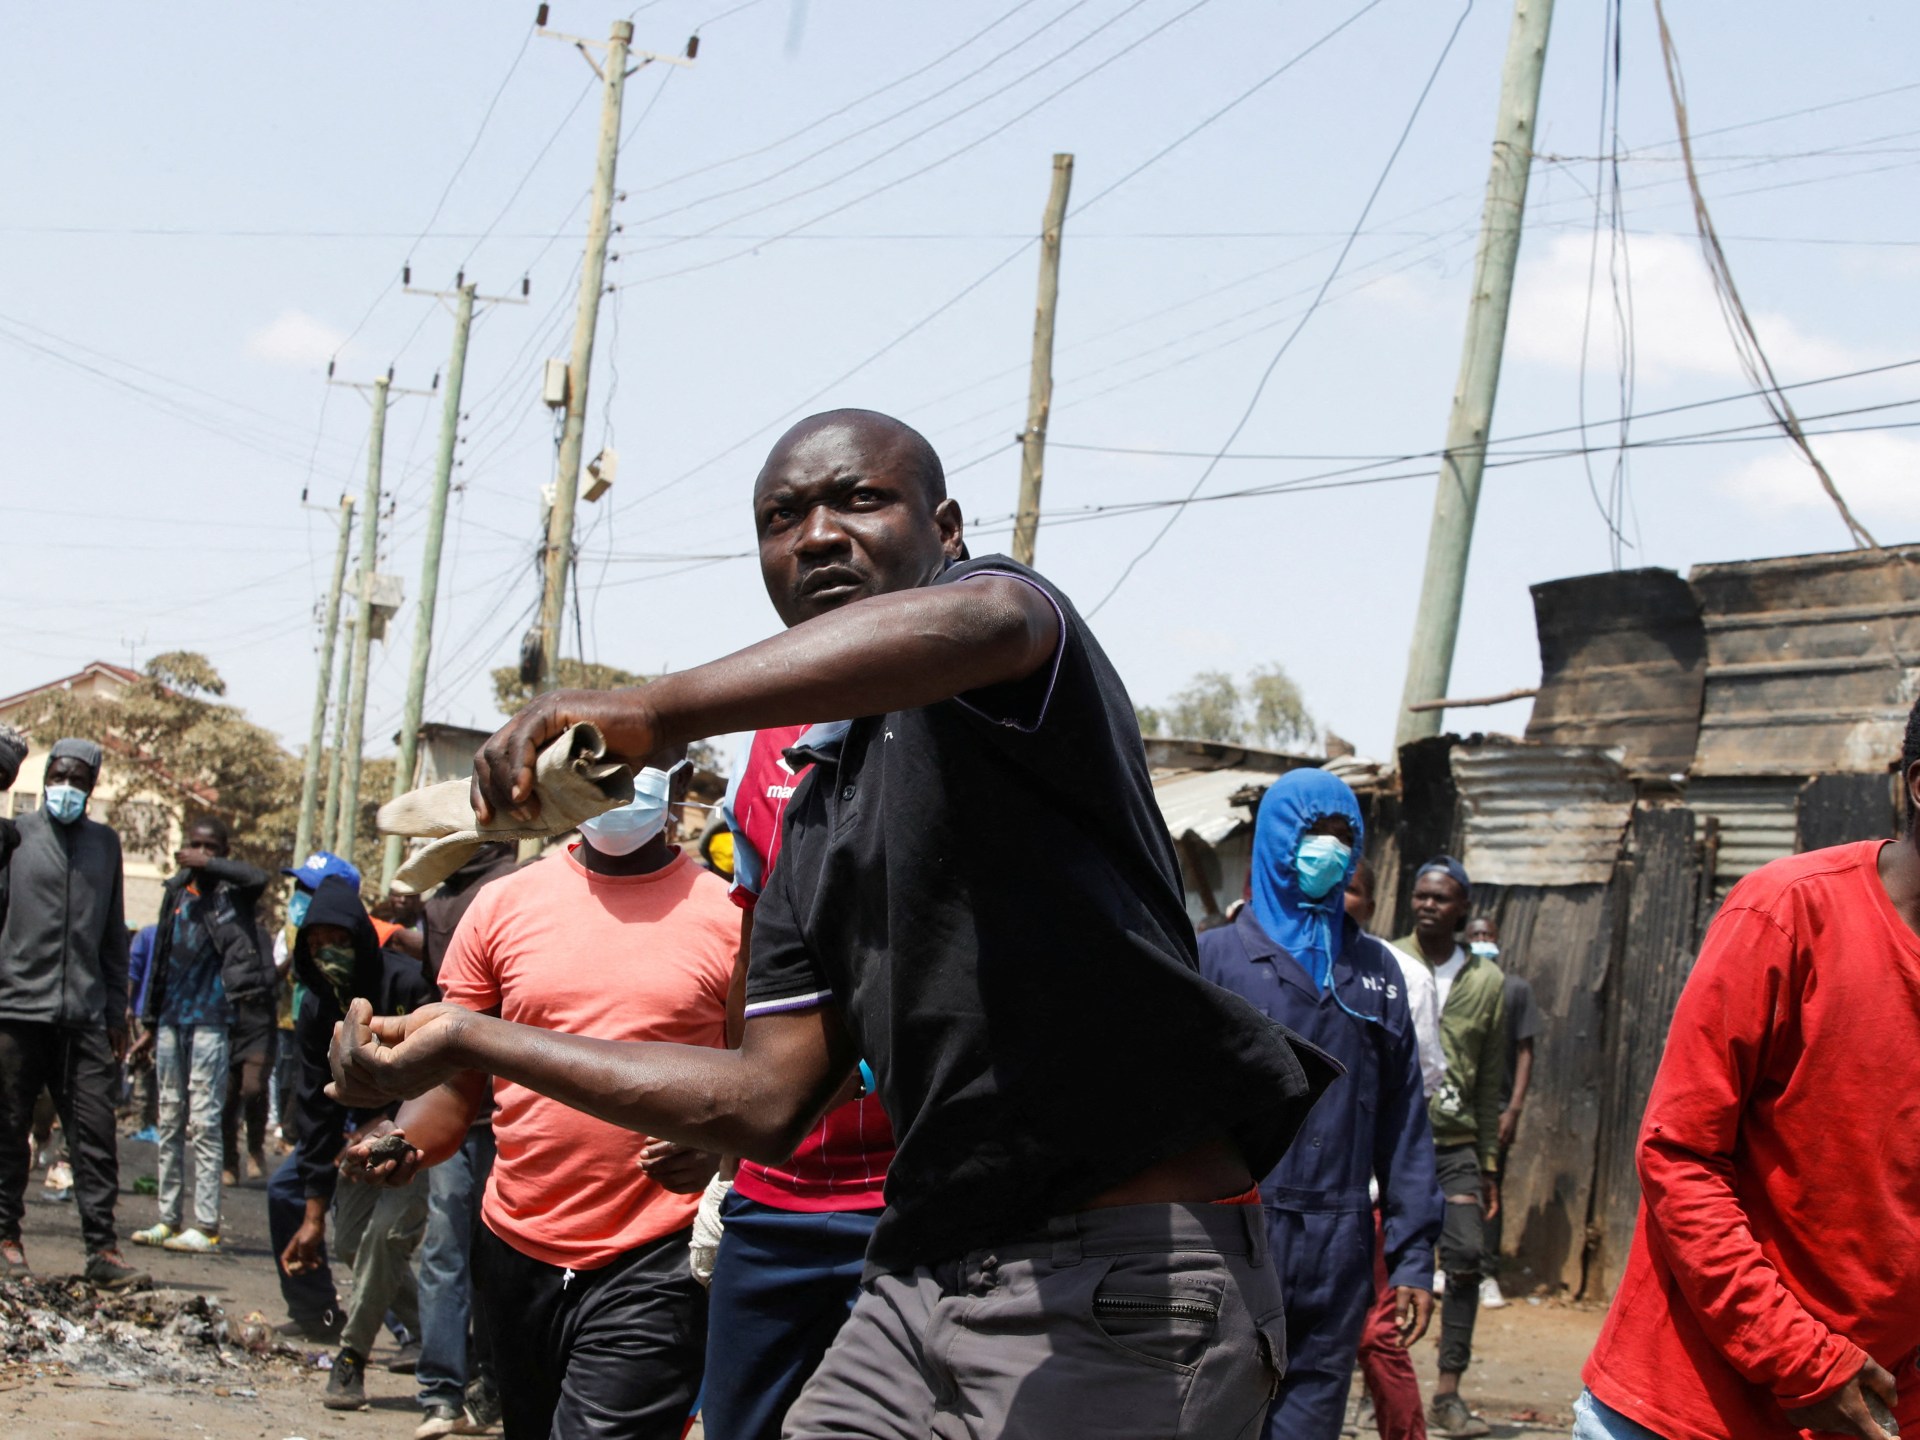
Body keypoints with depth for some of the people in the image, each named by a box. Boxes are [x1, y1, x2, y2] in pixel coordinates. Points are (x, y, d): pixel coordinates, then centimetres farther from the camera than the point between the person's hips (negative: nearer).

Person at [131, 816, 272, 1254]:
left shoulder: (229, 891, -3)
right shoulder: (176, 891, 13)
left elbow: (258, 879, -27)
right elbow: (162, 957, 18)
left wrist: (207, 864, -19)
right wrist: (151, 1020, 18)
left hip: (209, 1020, -6)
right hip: (172, 1019, 6)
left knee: (205, 1121, -7)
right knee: (169, 1121, 8)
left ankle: (206, 1226, -6)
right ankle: (169, 1219, 14)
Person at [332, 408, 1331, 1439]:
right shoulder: (816, 815, 20)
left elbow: (984, 621, -31)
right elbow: (769, 1100, 16)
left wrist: (653, 710, -40)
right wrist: (474, 1042, 17)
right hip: (925, 1270, 8)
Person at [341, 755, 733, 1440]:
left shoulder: (726, 916, 1)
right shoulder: (504, 906, 8)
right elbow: (454, 1083, 9)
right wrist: (403, 1140, -10)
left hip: (655, 1262, -4)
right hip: (517, 1252, 4)